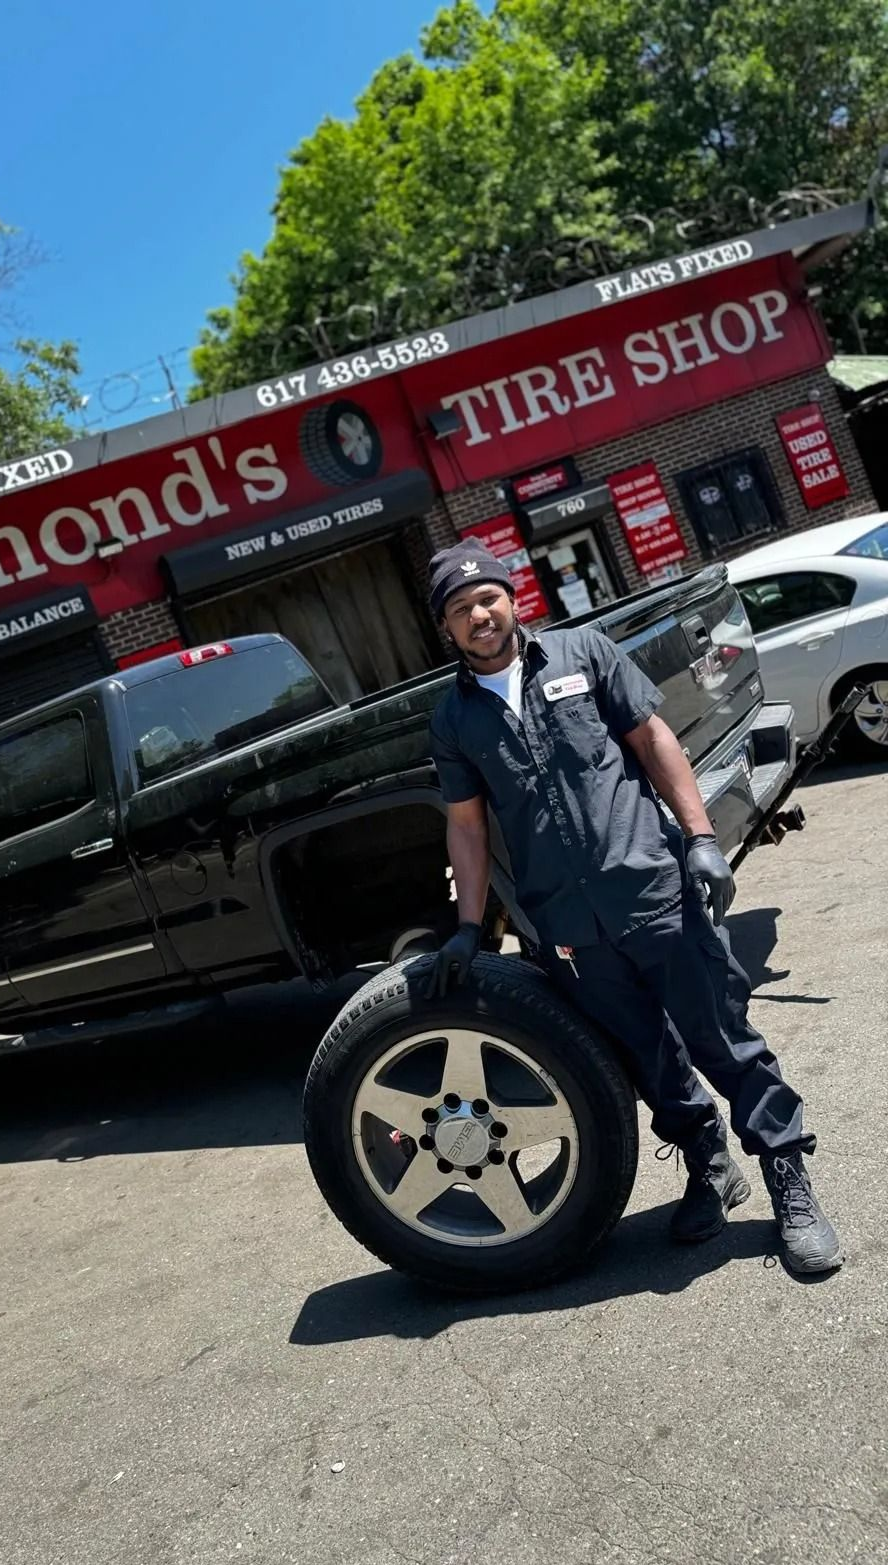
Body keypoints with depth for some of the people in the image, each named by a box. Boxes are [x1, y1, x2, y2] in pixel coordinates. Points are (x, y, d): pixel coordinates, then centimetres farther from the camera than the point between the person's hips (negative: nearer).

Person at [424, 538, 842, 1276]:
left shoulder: (582, 652, 4)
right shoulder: (453, 718, 10)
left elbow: (653, 740, 3)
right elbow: (467, 825, 13)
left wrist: (699, 836, -5)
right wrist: (470, 927, 9)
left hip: (656, 888, -2)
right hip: (568, 924, 2)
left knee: (722, 1038, 2)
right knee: (649, 1059, 12)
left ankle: (791, 1185, 16)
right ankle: (710, 1167, 34)